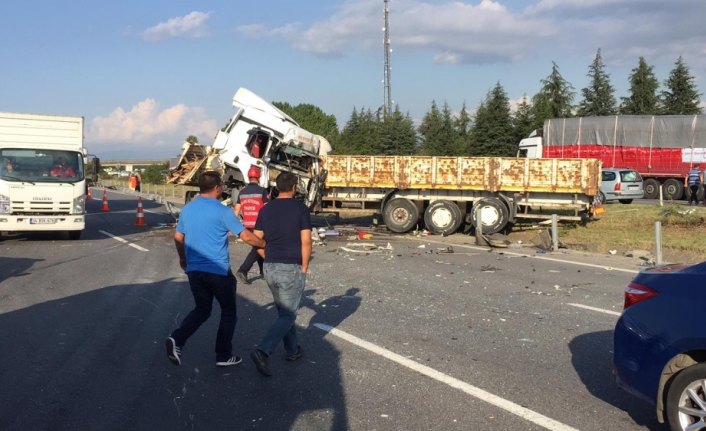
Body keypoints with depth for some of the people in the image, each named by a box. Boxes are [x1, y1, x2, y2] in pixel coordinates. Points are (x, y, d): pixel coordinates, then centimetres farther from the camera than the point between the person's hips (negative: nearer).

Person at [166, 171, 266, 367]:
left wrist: (183, 258, 32)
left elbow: (178, 237, 16)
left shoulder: (187, 209, 6)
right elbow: (246, 236, -10)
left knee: (202, 309, 20)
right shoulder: (222, 211, -12)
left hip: (194, 269, 6)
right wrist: (263, 244, 7)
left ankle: (177, 339, -2)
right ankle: (224, 356, 15)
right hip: (218, 270, -6)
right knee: (229, 312, 12)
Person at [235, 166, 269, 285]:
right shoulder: (262, 191, -11)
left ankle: (263, 271, 30)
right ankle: (242, 271, -15)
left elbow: (237, 211, 4)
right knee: (257, 249, -2)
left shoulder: (242, 192, 4)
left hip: (247, 225, 6)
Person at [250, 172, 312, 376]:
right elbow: (306, 241, -12)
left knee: (284, 312, 21)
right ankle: (262, 351, -18)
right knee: (287, 316, -1)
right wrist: (304, 267, -3)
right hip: (291, 268, -5)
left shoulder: (266, 209, 5)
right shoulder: (300, 208, -8)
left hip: (270, 268, 6)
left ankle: (292, 350, 31)